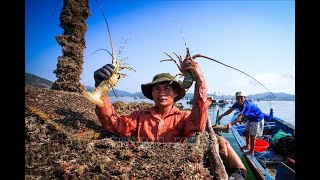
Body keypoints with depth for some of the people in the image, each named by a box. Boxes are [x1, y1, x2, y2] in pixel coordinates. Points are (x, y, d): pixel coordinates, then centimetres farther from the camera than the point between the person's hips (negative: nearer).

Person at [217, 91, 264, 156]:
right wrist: (222, 115, -12)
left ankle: (251, 151, 14)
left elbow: (239, 117, -47)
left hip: (257, 119, -8)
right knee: (246, 132, 18)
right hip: (250, 119, 8)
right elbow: (230, 110, -7)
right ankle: (247, 146, 39)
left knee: (252, 135, -1)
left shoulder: (246, 105, -39)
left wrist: (230, 124, -56)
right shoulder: (237, 103, -14)